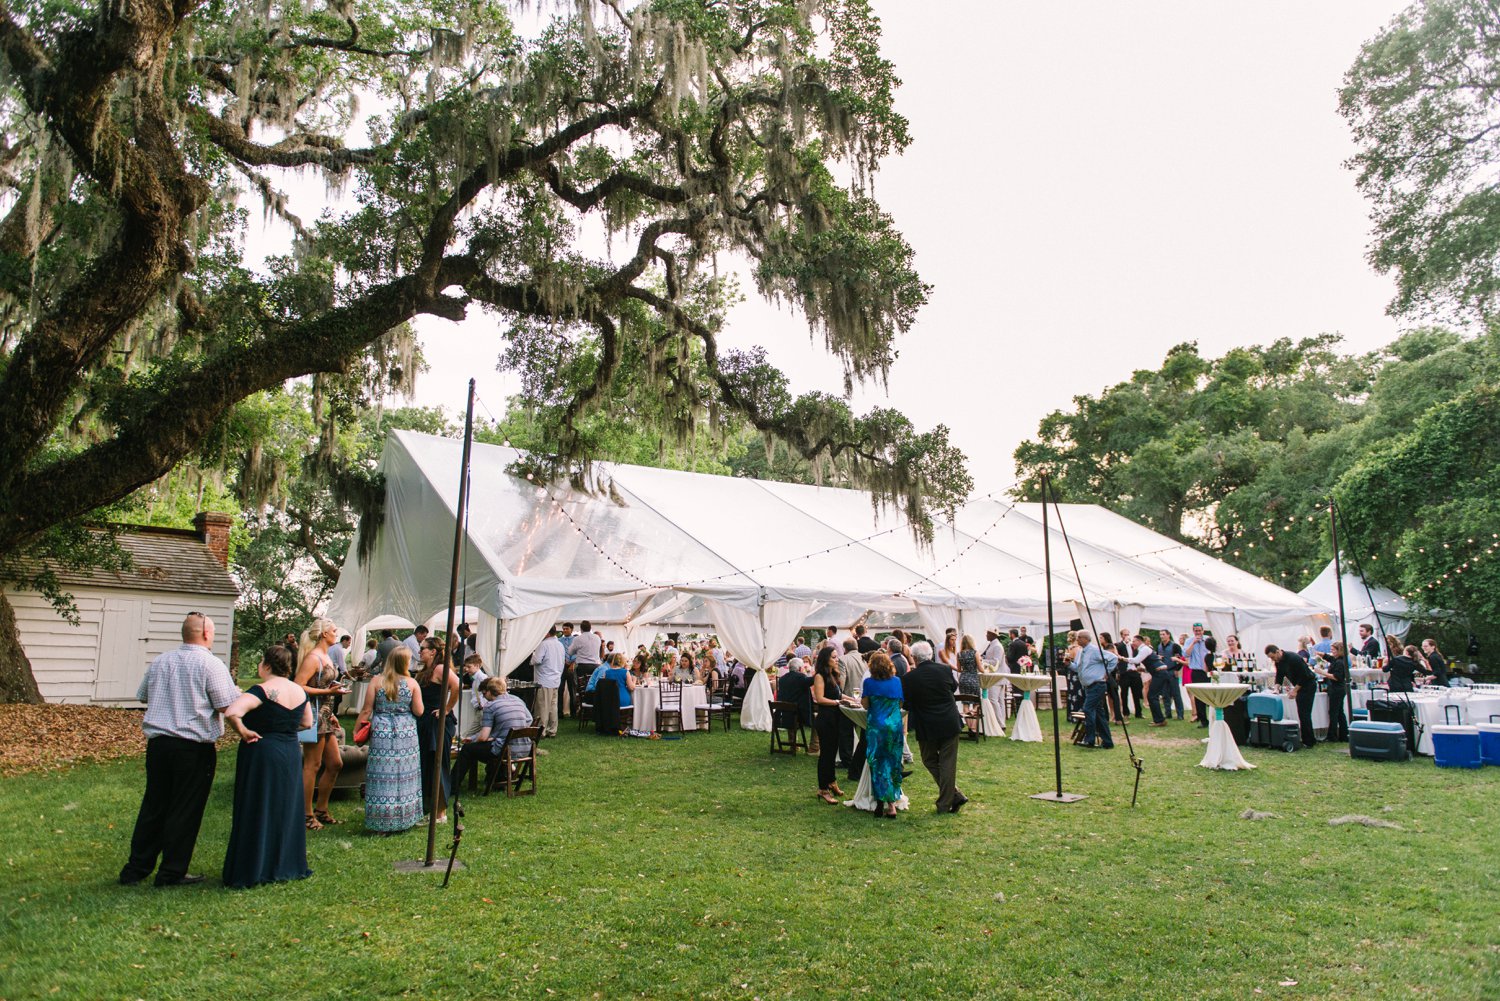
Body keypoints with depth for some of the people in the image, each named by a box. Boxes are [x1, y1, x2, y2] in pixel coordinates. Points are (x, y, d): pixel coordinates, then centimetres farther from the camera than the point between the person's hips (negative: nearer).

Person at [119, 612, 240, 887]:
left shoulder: (160, 661, 9)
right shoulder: (211, 664, -11)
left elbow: (142, 696, 21)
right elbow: (227, 705, -13)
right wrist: (237, 691, 6)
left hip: (158, 741, 6)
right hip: (194, 748, -6)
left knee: (153, 806, 16)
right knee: (185, 811, 4)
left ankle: (136, 868, 23)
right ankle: (172, 873, 11)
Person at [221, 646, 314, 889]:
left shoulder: (262, 691, -17)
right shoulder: (300, 691, 4)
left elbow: (231, 713, -32)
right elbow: (307, 722, 15)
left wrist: (244, 733, -17)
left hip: (261, 754, -6)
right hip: (291, 754, 6)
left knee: (257, 813, 4)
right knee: (285, 811, 16)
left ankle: (251, 872, 11)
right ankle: (286, 865, 25)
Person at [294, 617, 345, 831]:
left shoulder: (326, 657, 15)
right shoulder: (313, 657, -13)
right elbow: (298, 687, -21)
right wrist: (329, 692, -23)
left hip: (325, 716, 10)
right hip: (314, 715, -10)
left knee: (335, 764, 11)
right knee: (312, 765, -2)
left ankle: (321, 810, 22)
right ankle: (307, 815, 8)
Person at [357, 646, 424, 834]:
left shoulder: (377, 681, -3)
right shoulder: (412, 683, -3)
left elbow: (366, 710, -3)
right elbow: (418, 712, -2)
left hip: (381, 733, 0)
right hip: (406, 734, 0)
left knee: (382, 776, 4)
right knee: (404, 776, 10)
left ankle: (381, 823, 8)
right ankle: (402, 820, 16)